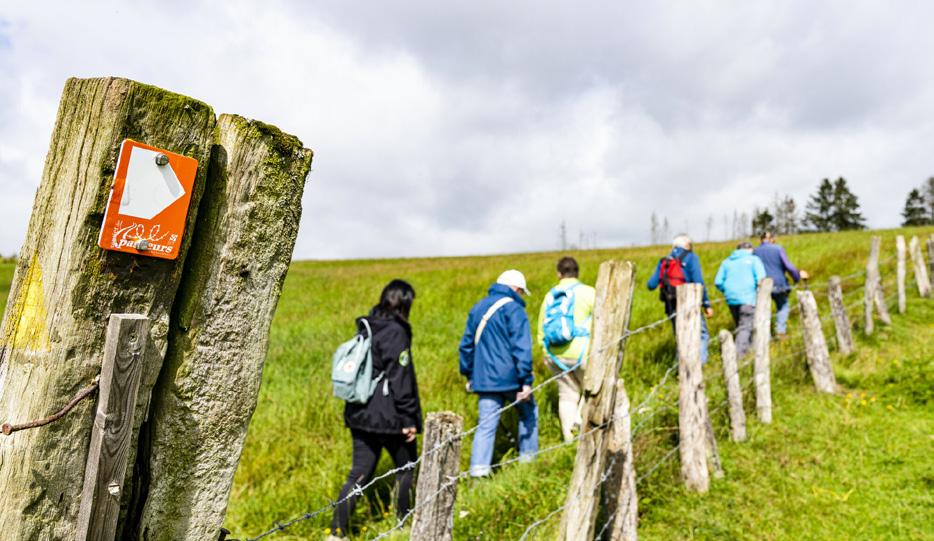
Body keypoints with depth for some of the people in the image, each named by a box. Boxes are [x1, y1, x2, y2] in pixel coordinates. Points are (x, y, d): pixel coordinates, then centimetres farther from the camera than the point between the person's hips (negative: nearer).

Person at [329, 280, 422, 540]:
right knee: (406, 467, 13)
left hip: (360, 414, 7)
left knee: (359, 474, 11)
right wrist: (408, 418, -13)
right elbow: (400, 379, -18)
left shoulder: (366, 328, 9)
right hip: (388, 416, -7)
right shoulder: (395, 332, -15)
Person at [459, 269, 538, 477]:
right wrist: (526, 381, -14)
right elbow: (522, 348, -15)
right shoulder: (514, 310, -9)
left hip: (484, 379, 5)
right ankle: (528, 457, 25)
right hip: (510, 378, -5)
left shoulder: (478, 308, 13)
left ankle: (478, 469, -4)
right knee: (528, 413, 19)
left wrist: (469, 375, 24)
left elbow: (466, 344, 18)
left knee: (486, 425, 4)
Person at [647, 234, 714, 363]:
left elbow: (651, 285, 7)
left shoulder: (664, 261, 10)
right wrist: (707, 304, -11)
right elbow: (698, 282, -13)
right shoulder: (691, 258, -3)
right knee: (702, 335, 2)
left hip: (671, 308, 5)